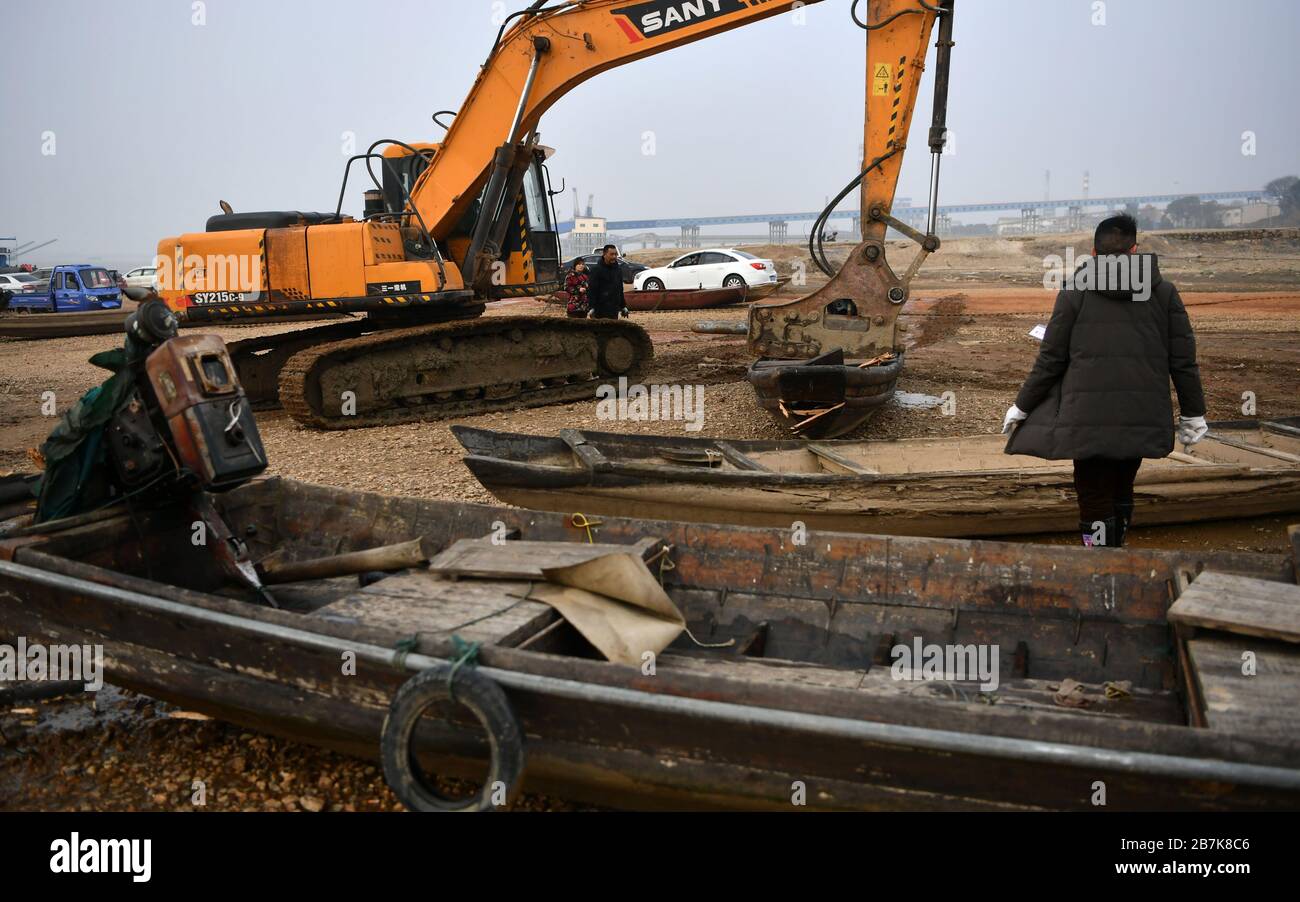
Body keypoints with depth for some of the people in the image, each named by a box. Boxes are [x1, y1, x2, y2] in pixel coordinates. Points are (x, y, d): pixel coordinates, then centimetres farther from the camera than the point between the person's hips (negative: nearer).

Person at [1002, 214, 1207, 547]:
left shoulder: (1076, 292, -1)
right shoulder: (1164, 292, 6)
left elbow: (1050, 360, -1)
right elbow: (1184, 361, 7)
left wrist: (1021, 407, 10)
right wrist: (1193, 414, 17)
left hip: (1088, 418, -3)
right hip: (1143, 418, 3)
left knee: (1095, 503, 2)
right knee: (1121, 494, 21)